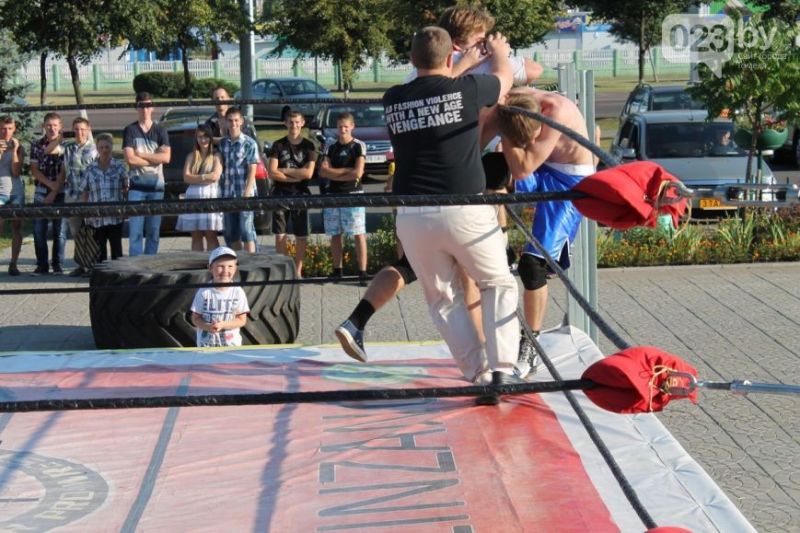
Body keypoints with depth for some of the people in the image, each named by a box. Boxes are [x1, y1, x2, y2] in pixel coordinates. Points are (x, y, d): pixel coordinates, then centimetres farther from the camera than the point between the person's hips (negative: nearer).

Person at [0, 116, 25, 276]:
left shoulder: (18, 147, 7)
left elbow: (16, 172, -3)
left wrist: (14, 151, -9)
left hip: (16, 192, 2)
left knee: (16, 227, 0)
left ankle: (13, 263, 3)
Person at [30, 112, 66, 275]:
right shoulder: (36, 145, 7)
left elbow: (64, 172, -5)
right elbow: (34, 171, 2)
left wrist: (54, 192, -11)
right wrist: (51, 184, -11)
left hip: (60, 194, -2)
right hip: (41, 193, 2)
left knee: (59, 231, 0)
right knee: (39, 231, 0)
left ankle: (58, 265, 5)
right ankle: (41, 265, 7)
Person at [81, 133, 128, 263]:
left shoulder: (119, 167, 4)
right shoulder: (90, 169, 6)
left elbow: (126, 189, 6)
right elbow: (84, 193, 9)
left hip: (115, 217, -1)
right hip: (97, 218, 1)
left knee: (116, 247, 2)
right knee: (99, 249, 5)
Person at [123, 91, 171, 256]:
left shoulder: (160, 131, 8)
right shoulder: (130, 130, 4)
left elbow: (166, 157, -6)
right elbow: (130, 159, -7)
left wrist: (141, 155, -8)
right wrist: (154, 158, -5)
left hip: (156, 186, 2)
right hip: (137, 186, -2)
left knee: (153, 231, 4)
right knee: (135, 231, -7)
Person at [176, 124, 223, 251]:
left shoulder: (216, 156, 5)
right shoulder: (191, 157, 15)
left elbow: (215, 176, -7)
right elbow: (186, 177, 3)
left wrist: (196, 178, -3)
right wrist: (205, 177, -5)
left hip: (211, 197, -3)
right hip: (193, 198, 3)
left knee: (210, 235, -5)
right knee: (196, 236, 3)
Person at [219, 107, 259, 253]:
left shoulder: (249, 143, -3)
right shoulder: (222, 143, 10)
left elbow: (252, 170, -6)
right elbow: (221, 168, 13)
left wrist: (247, 193, -13)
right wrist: (220, 189, 5)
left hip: (244, 193, -5)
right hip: (227, 194, 5)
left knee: (246, 230, -7)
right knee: (231, 233, 9)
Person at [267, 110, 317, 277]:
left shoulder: (309, 146, 3)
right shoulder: (278, 145, 4)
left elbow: (308, 173, -9)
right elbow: (272, 173, -5)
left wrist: (284, 170, -7)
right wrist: (295, 177, -10)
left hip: (300, 194, 0)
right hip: (280, 194, 0)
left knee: (301, 236, 1)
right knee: (280, 235, 0)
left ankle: (298, 271, 9)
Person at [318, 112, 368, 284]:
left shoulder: (358, 146, -1)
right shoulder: (332, 148, 12)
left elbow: (357, 173, -12)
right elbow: (323, 171, 0)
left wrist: (334, 173, -3)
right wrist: (346, 170, -9)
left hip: (353, 194, -5)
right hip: (333, 195, 5)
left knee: (358, 234, -10)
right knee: (334, 234, 8)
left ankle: (362, 273, -13)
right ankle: (337, 271, 17)